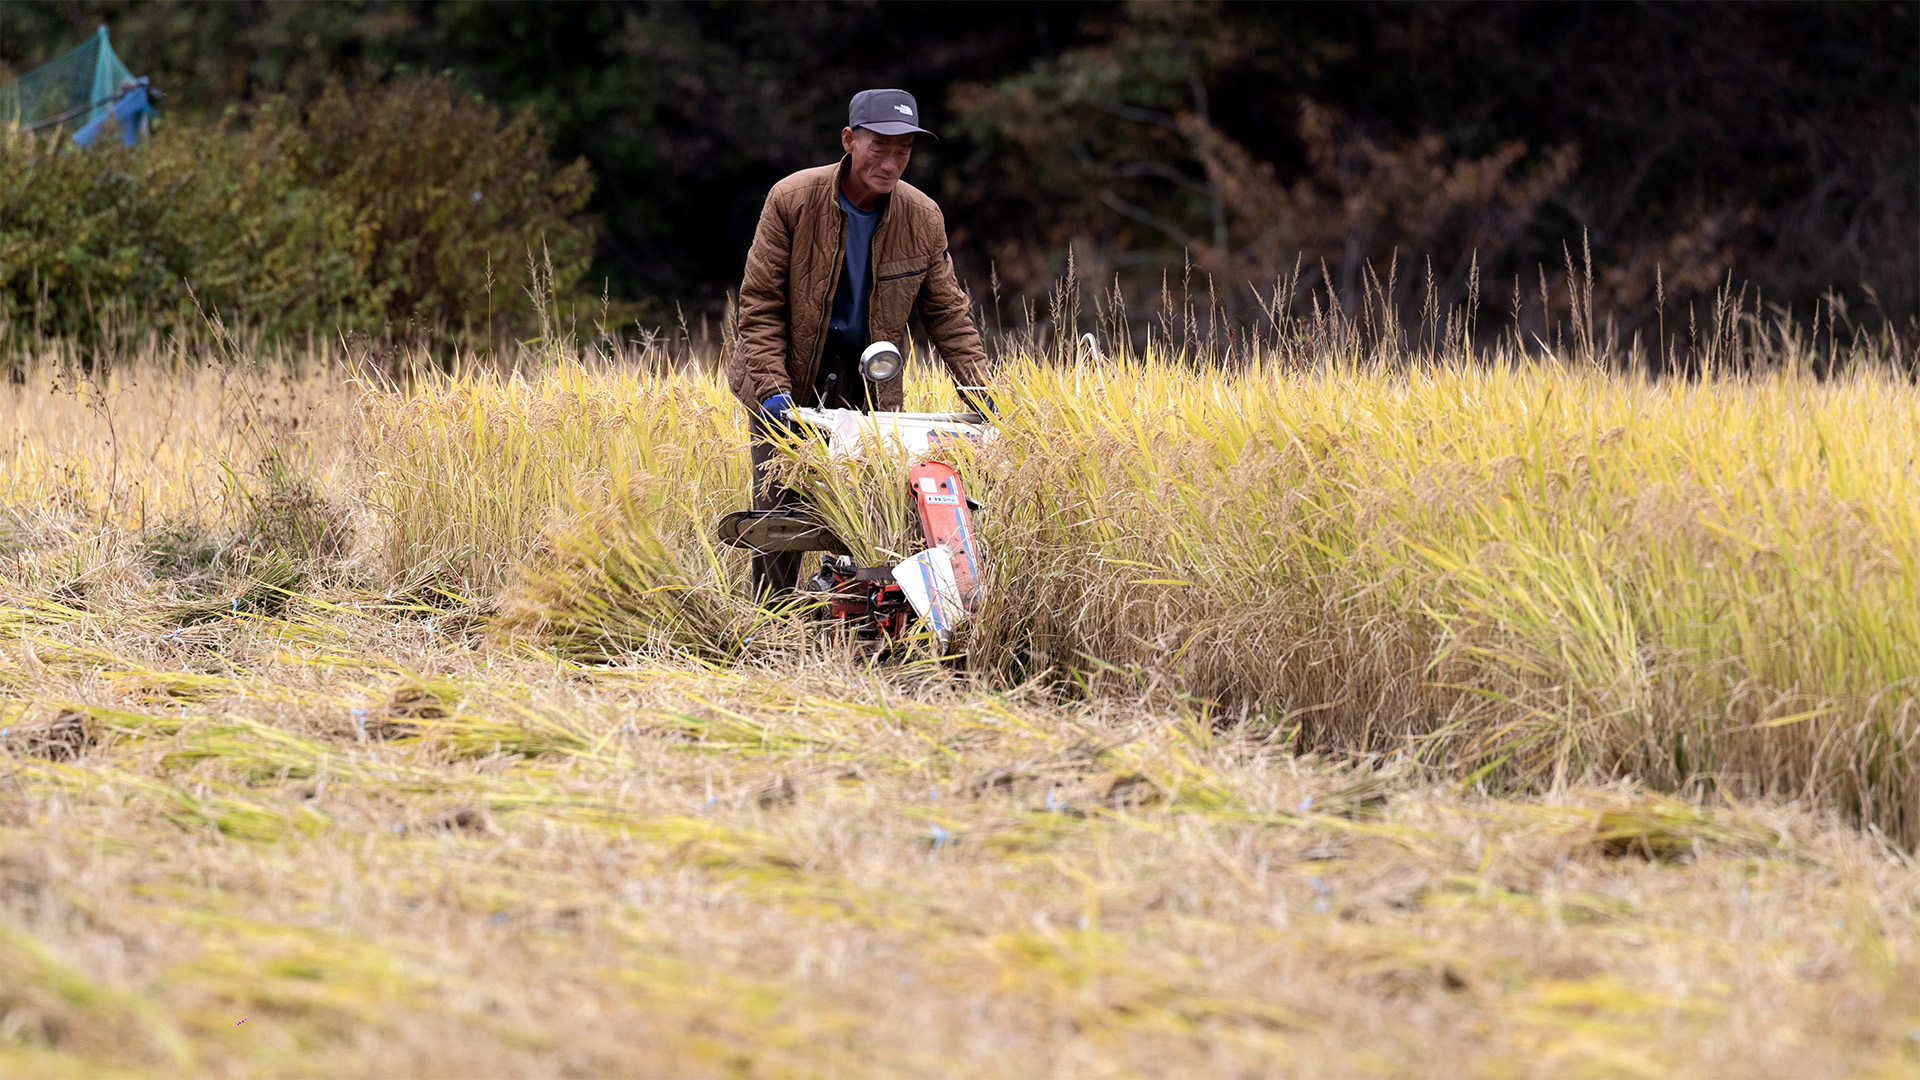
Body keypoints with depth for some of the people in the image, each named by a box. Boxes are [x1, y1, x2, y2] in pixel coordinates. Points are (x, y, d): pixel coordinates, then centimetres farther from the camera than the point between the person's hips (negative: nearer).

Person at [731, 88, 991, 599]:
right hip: (790, 378, -2)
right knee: (779, 508, -5)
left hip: (868, 384, 2)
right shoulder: (791, 200, -14)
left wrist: (980, 390, -6)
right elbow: (760, 304, -11)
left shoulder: (923, 219, -6)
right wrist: (772, 387, -20)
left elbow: (948, 313, 4)